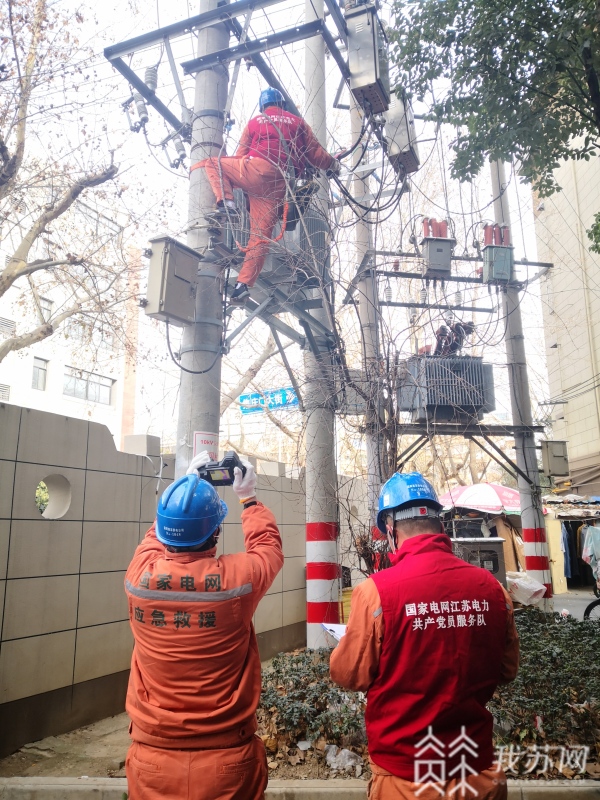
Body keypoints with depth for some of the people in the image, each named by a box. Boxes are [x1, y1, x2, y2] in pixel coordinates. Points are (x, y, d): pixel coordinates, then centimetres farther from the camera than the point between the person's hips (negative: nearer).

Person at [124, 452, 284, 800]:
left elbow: (159, 534, 10)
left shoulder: (140, 574, -14)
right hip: (227, 760, -1)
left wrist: (186, 485, 19)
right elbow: (269, 547, 4)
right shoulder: (236, 578, -20)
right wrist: (249, 498, 15)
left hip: (153, 757, 2)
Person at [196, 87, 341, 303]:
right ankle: (244, 283, -9)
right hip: (279, 185, 2)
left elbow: (240, 156, 18)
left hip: (257, 170, -2)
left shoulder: (254, 122, 19)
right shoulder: (297, 122, 21)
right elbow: (315, 153, 22)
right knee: (261, 235, 1)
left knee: (211, 162, 17)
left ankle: (225, 202, -8)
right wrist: (333, 164, 40)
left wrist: (238, 178, 36)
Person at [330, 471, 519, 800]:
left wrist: (347, 642, 11)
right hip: (476, 772, 3)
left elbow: (349, 675, -9)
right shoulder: (492, 588, -10)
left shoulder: (377, 590, -22)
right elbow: (507, 670, 6)